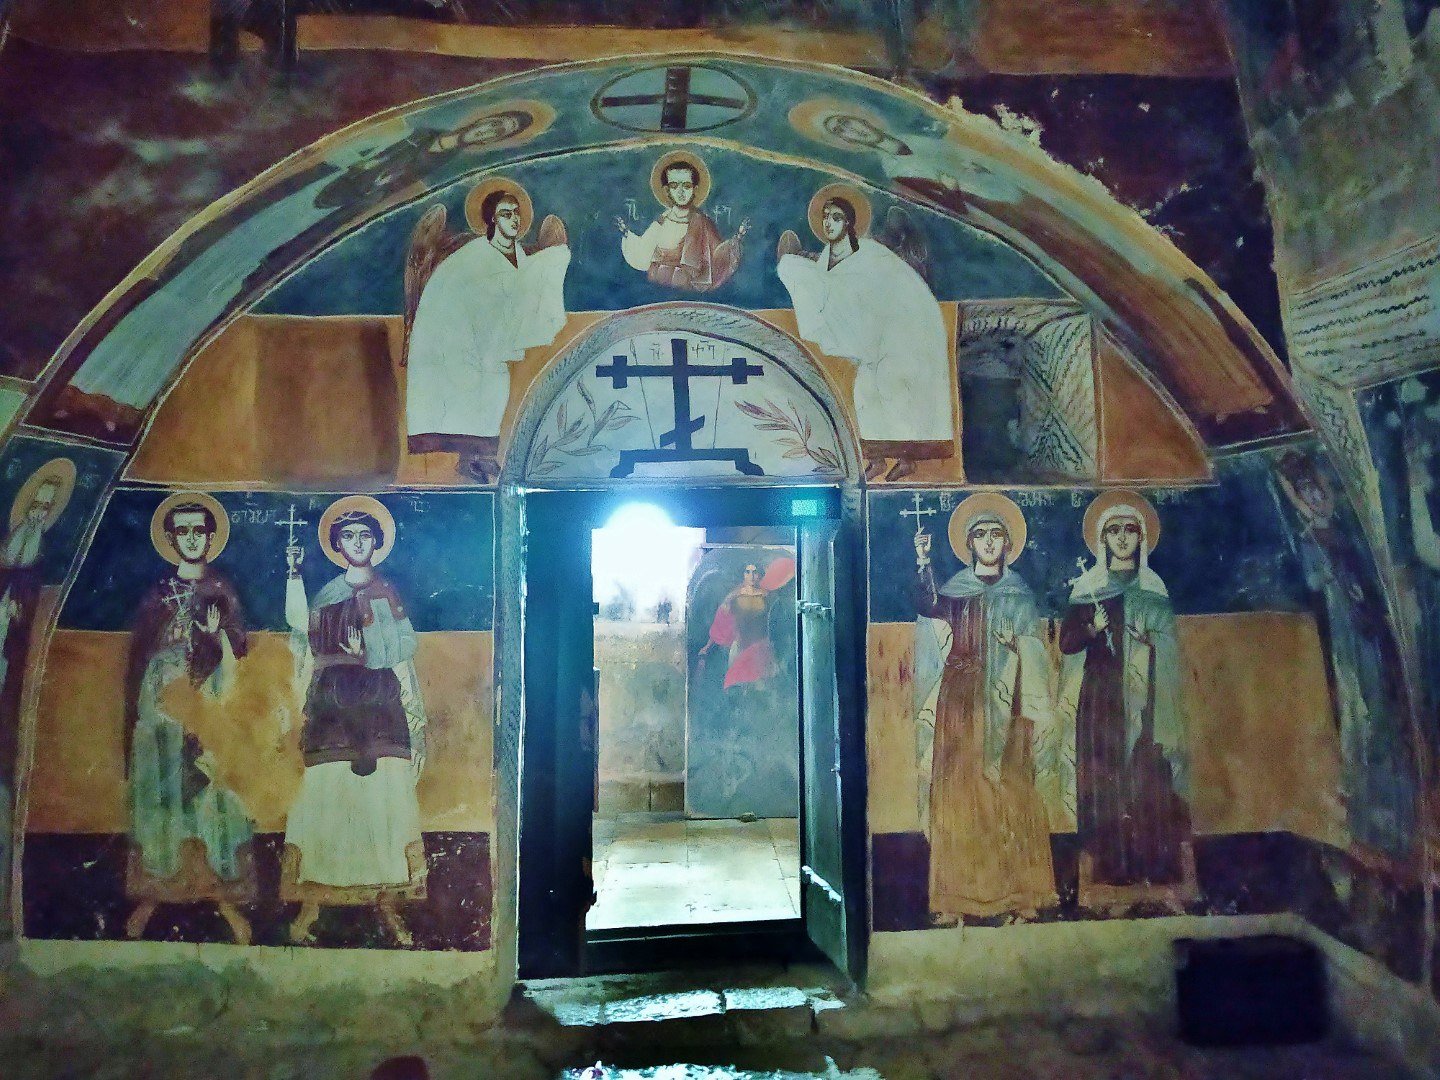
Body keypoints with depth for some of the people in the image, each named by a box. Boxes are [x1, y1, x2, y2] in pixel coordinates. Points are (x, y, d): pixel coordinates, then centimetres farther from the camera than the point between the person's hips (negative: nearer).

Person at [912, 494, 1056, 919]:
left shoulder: (1019, 593, 10)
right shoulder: (955, 588, 10)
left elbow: (1031, 657, 5)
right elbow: (929, 607, -12)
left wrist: (1034, 710, -4)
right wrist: (923, 562, -25)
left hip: (1003, 700, 0)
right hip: (959, 698, 0)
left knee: (1007, 792, -2)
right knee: (960, 788, -2)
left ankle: (1015, 891, 8)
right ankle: (956, 895, 4)